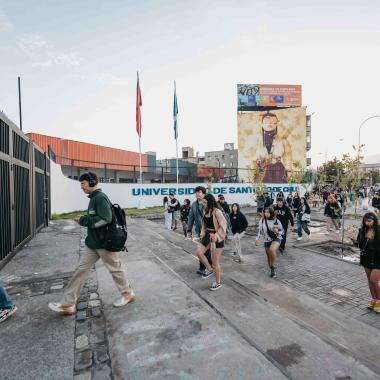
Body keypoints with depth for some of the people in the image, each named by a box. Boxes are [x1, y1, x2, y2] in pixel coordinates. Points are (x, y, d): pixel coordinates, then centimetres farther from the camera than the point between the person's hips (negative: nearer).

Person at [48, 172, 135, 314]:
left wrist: (86, 221, -19)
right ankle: (68, 304, 22)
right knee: (81, 269, 11)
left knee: (115, 269, 8)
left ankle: (128, 294, 29)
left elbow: (106, 219, -28)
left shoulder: (100, 198, -19)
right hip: (92, 243, 9)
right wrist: (86, 220, 5)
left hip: (105, 243, -9)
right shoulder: (93, 198, 11)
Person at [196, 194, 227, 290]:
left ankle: (218, 282, 23)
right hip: (208, 235, 7)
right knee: (199, 252, -2)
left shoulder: (217, 212, -20)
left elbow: (223, 226, -19)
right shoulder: (206, 211, 2)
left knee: (215, 261, 3)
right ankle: (210, 269, 21)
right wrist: (203, 233, 3)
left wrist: (216, 236, -24)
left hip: (217, 238, -7)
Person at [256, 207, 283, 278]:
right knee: (268, 255, 12)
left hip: (276, 238, -4)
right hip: (267, 240, 4)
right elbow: (260, 230, 7)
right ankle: (272, 270, 35)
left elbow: (282, 230, -2)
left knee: (272, 249, -32)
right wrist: (257, 239, -1)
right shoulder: (262, 221, -4)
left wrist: (278, 232, -23)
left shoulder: (276, 221, -12)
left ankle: (273, 266, -11)